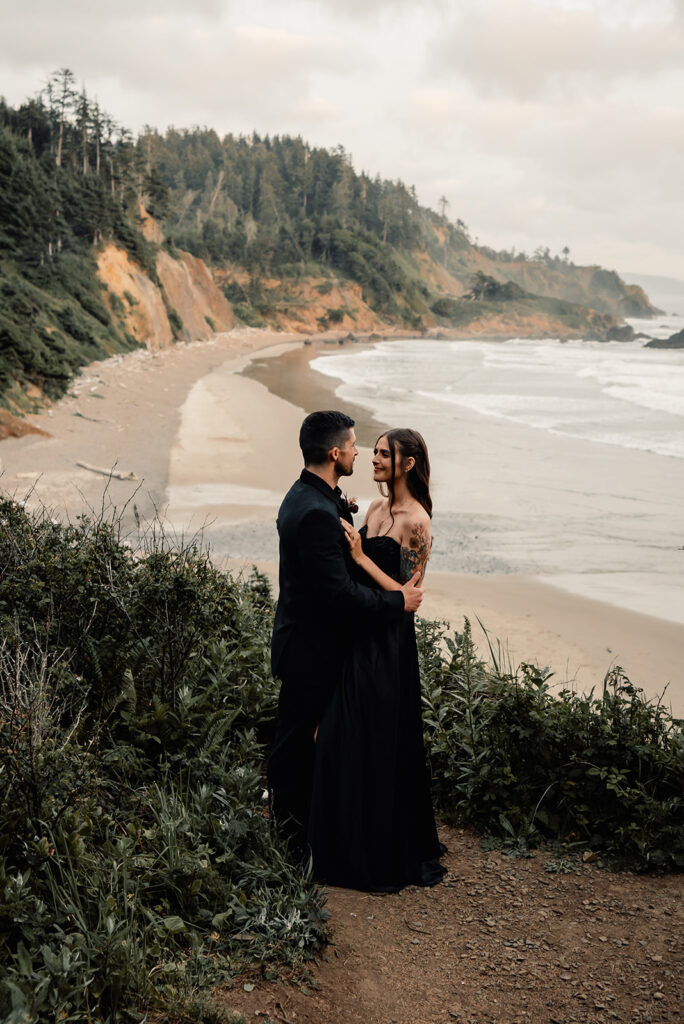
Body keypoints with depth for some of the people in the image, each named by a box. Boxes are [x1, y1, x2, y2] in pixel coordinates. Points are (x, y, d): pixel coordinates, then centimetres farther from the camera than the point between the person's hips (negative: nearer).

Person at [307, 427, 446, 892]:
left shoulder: (417, 522, -14)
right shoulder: (375, 509, 11)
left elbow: (405, 594, -18)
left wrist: (359, 556, -21)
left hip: (388, 647, -8)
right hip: (359, 637, 8)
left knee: (382, 747, 2)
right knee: (344, 739, 14)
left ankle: (389, 858, 18)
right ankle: (352, 846, 30)